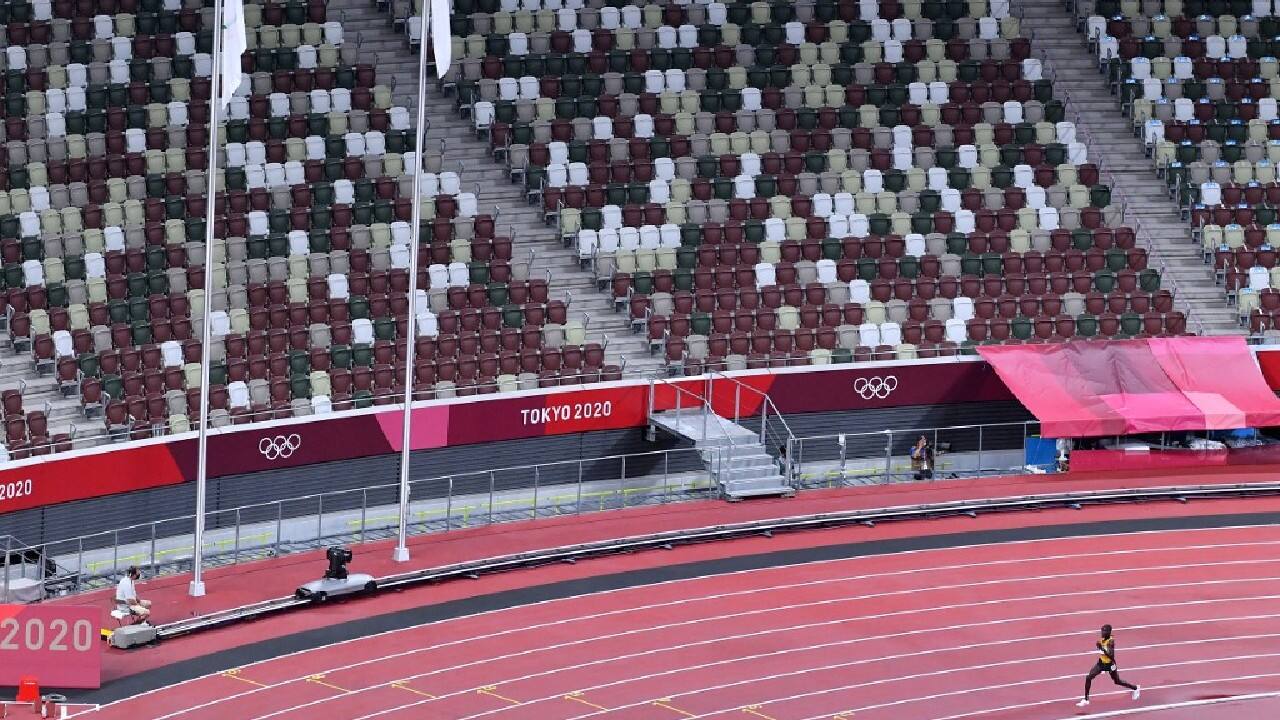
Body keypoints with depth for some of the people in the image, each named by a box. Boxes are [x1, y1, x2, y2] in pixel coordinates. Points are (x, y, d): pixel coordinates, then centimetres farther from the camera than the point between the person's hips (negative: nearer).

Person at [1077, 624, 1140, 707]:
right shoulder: (1103, 639, -4)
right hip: (1101, 662, 7)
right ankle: (1086, 699, 3)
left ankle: (1135, 688, 40)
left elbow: (1111, 656, -32)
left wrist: (1102, 648, -36)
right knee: (1088, 677, -7)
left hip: (1110, 664, -7)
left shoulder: (1111, 641, -26)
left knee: (1117, 681, 14)